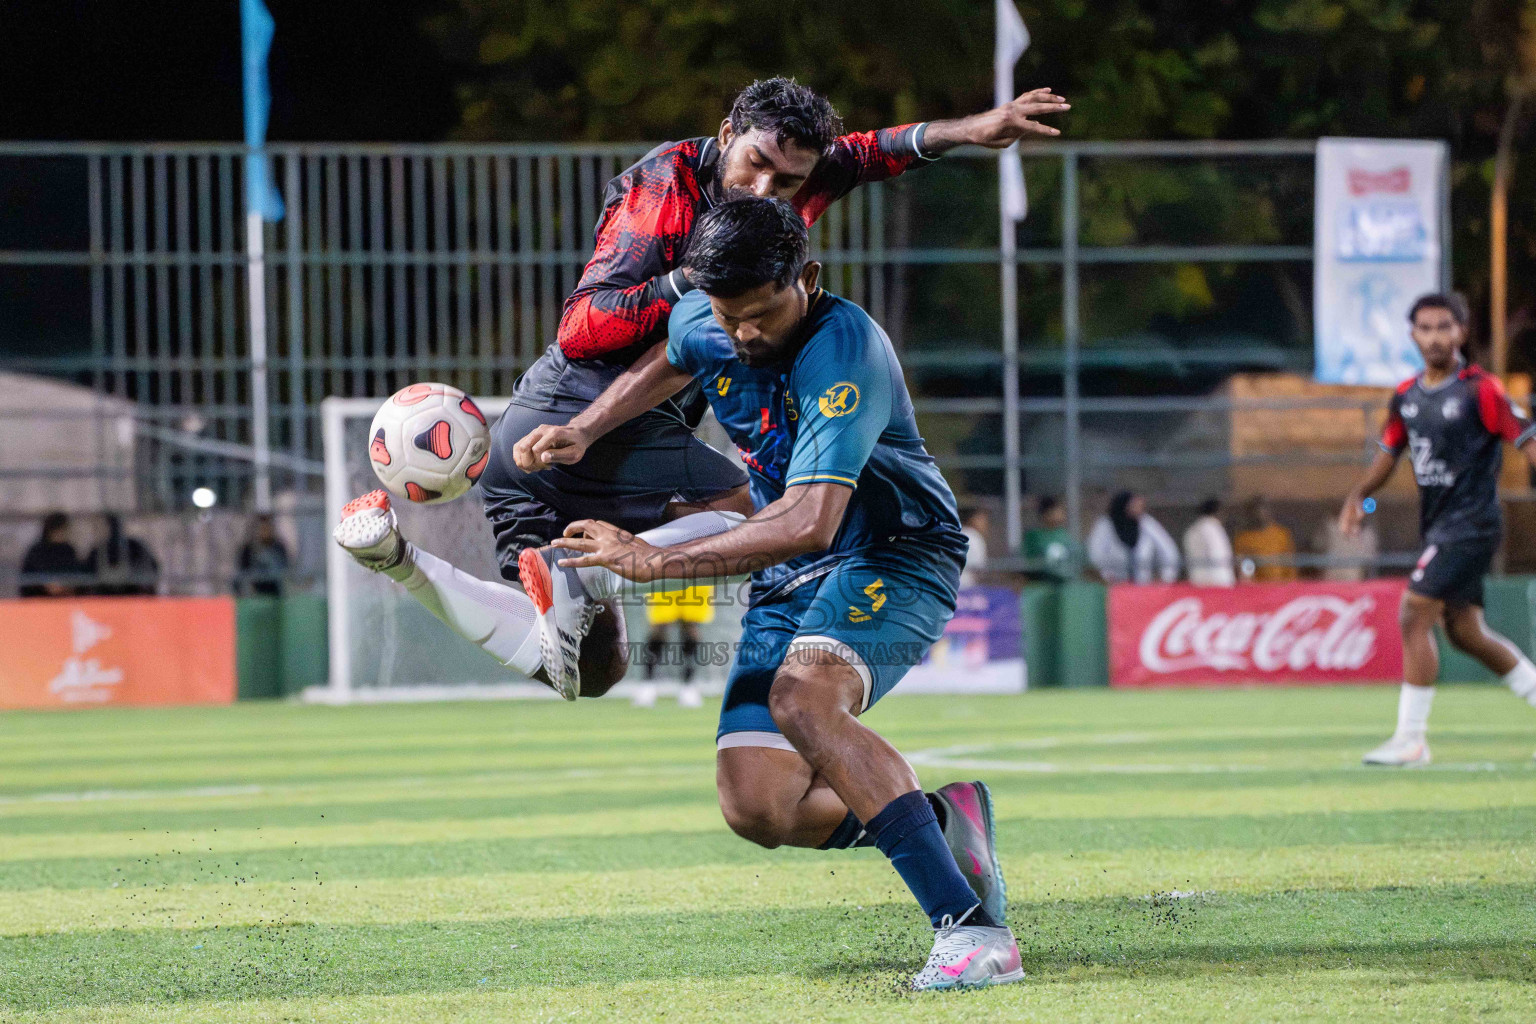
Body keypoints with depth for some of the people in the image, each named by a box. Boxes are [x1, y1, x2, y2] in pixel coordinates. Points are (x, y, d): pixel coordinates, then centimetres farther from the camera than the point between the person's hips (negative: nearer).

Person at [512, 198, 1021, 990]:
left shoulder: (843, 348, -26)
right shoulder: (700, 323, -3)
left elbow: (811, 521, -36)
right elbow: (667, 365, 26)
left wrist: (655, 560, -35)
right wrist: (584, 431, 11)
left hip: (896, 554, -7)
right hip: (791, 579, 7)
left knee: (800, 697, -37)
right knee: (758, 807, -12)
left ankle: (972, 929, -41)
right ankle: (941, 822, 10)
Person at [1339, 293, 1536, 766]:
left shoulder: (1480, 390, -11)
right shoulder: (1406, 396, 9)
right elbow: (1390, 452, 21)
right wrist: (1359, 495, 6)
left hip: (1471, 525, -8)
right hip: (1437, 527, 8)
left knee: (1414, 616, -15)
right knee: (1464, 631, 11)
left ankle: (1411, 739, -11)